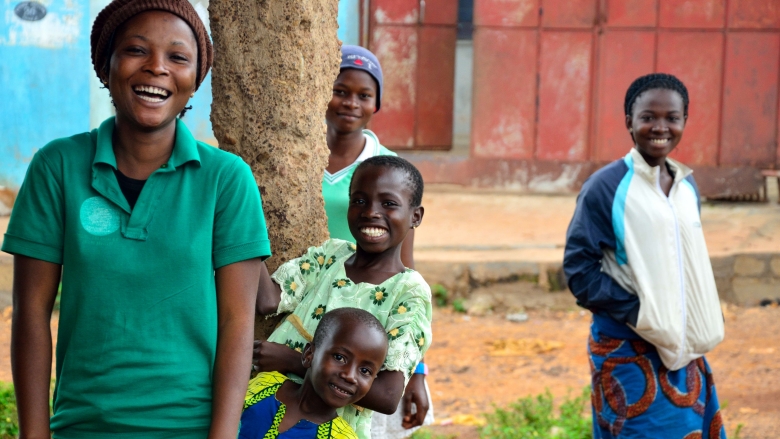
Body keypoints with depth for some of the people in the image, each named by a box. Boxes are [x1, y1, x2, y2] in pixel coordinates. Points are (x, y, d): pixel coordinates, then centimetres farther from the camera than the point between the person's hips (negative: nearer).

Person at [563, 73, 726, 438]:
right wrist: (636, 313, -18)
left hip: (684, 347, 6)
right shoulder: (606, 187, -11)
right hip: (627, 350, -6)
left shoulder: (687, 186, 9)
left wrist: (705, 321, 5)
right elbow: (579, 269, -13)